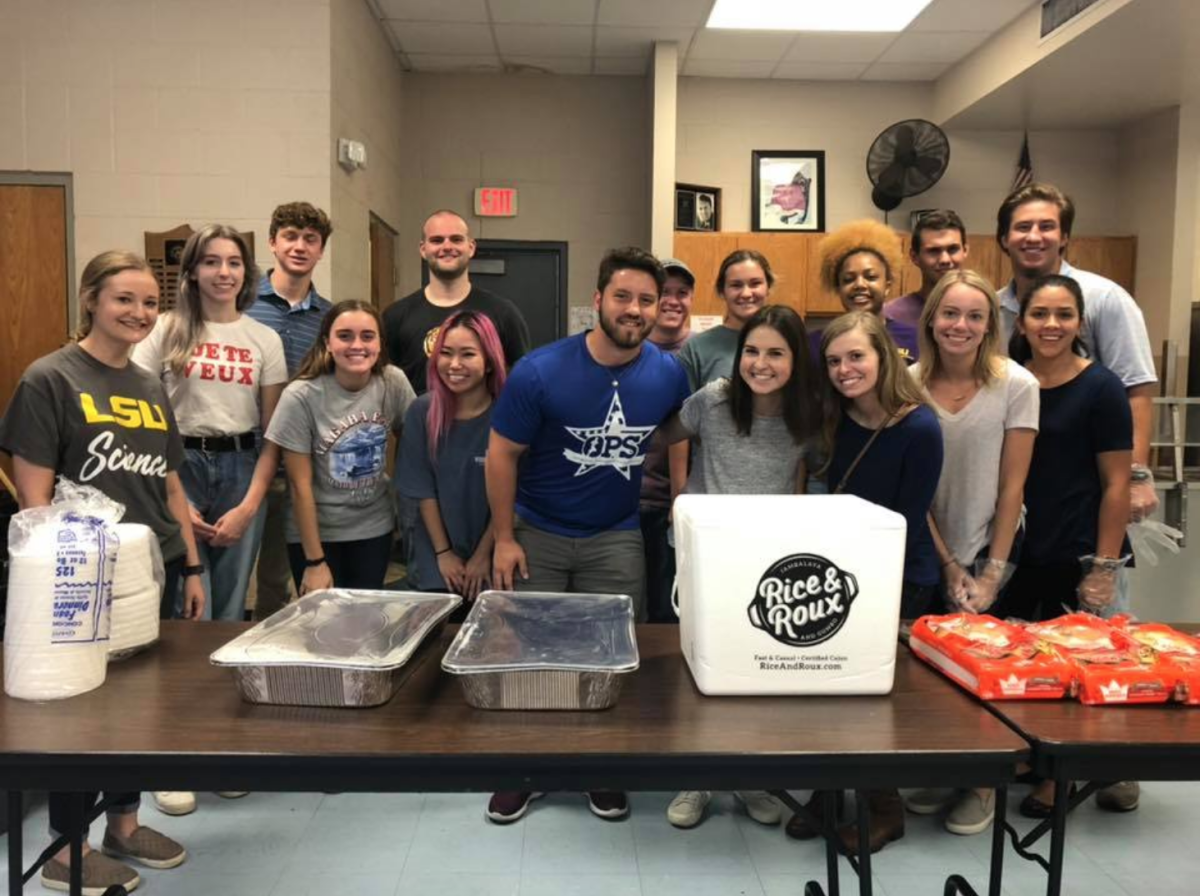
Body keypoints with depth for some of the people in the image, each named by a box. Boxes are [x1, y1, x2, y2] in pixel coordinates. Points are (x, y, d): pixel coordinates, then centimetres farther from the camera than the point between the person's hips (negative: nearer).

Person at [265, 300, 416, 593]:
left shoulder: (394, 382, -11)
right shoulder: (301, 396, -19)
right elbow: (301, 486, -15)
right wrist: (314, 561, -12)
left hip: (374, 528, 3)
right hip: (315, 531, -3)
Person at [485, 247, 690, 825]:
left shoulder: (669, 374, -9)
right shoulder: (540, 370, -17)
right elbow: (502, 454, -10)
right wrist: (503, 538, -11)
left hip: (616, 538, 2)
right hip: (536, 532, -1)